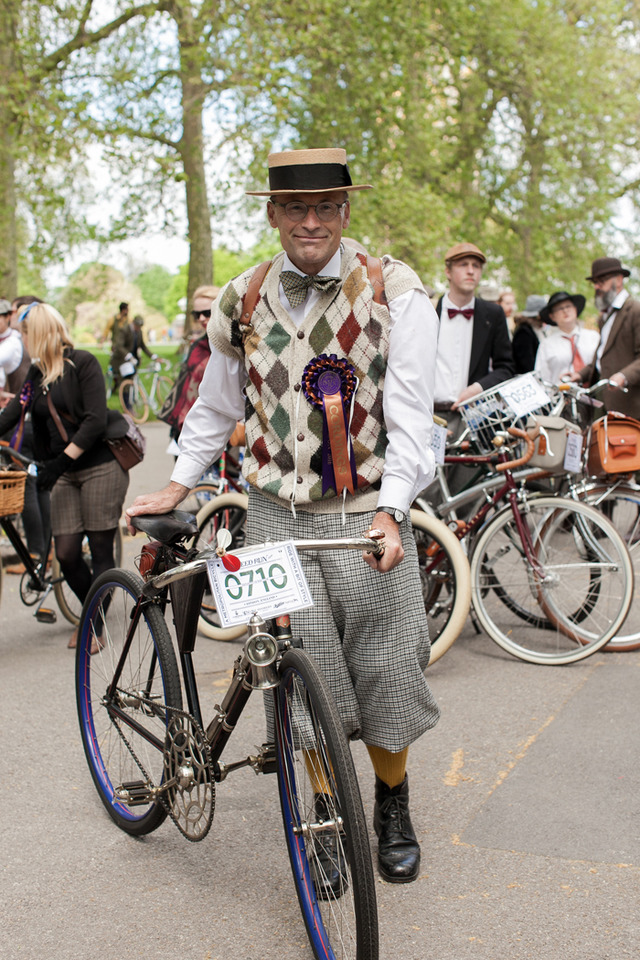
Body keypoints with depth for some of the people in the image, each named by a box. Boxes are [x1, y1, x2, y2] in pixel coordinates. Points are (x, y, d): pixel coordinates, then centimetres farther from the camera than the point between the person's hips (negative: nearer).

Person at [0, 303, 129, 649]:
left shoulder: (82, 363, -9)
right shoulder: (37, 373, 11)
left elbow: (96, 420, -17)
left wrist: (61, 461, -21)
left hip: (100, 467, -6)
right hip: (64, 472, 6)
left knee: (100, 550, -1)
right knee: (66, 553, 1)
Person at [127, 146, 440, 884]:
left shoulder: (393, 292, -4)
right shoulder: (244, 303, 6)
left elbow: (409, 412, -10)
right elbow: (216, 406, 20)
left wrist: (390, 513, -21)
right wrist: (175, 488, 17)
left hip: (369, 517, -1)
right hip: (278, 516, 2)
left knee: (385, 676, 3)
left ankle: (392, 810, 29)